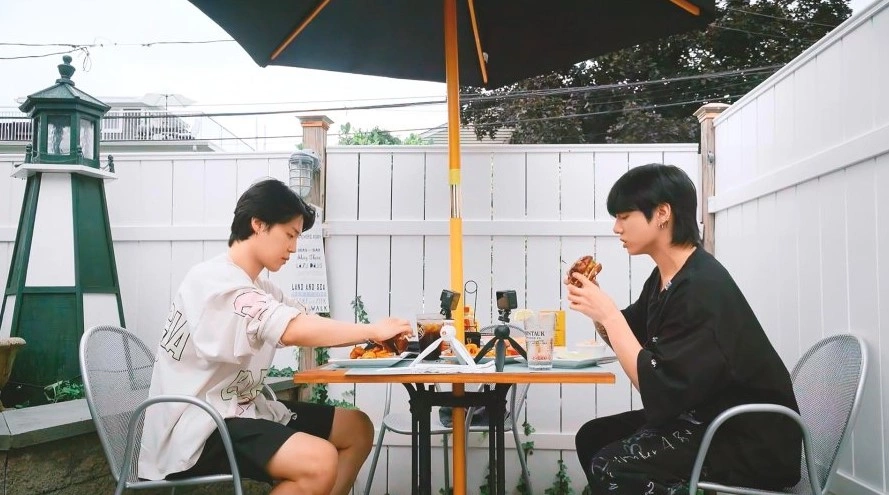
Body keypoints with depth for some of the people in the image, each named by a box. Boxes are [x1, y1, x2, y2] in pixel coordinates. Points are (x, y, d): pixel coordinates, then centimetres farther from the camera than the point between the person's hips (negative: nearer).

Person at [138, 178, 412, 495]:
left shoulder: (257, 288, 15)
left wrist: (372, 336, -10)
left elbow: (310, 325, 6)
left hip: (239, 409, 10)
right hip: (197, 429, -10)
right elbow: (297, 331, -31)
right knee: (319, 461, -30)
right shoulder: (216, 281, -18)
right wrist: (374, 331, -20)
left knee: (357, 429, 8)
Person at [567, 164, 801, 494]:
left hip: (754, 443, -9)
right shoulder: (664, 276, 3)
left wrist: (608, 314, -23)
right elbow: (627, 342, 15)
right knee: (592, 436, 9)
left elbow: (658, 391, -27)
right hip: (706, 416, 9)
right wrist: (596, 306, -3)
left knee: (612, 466, -21)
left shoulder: (702, 288, -25)